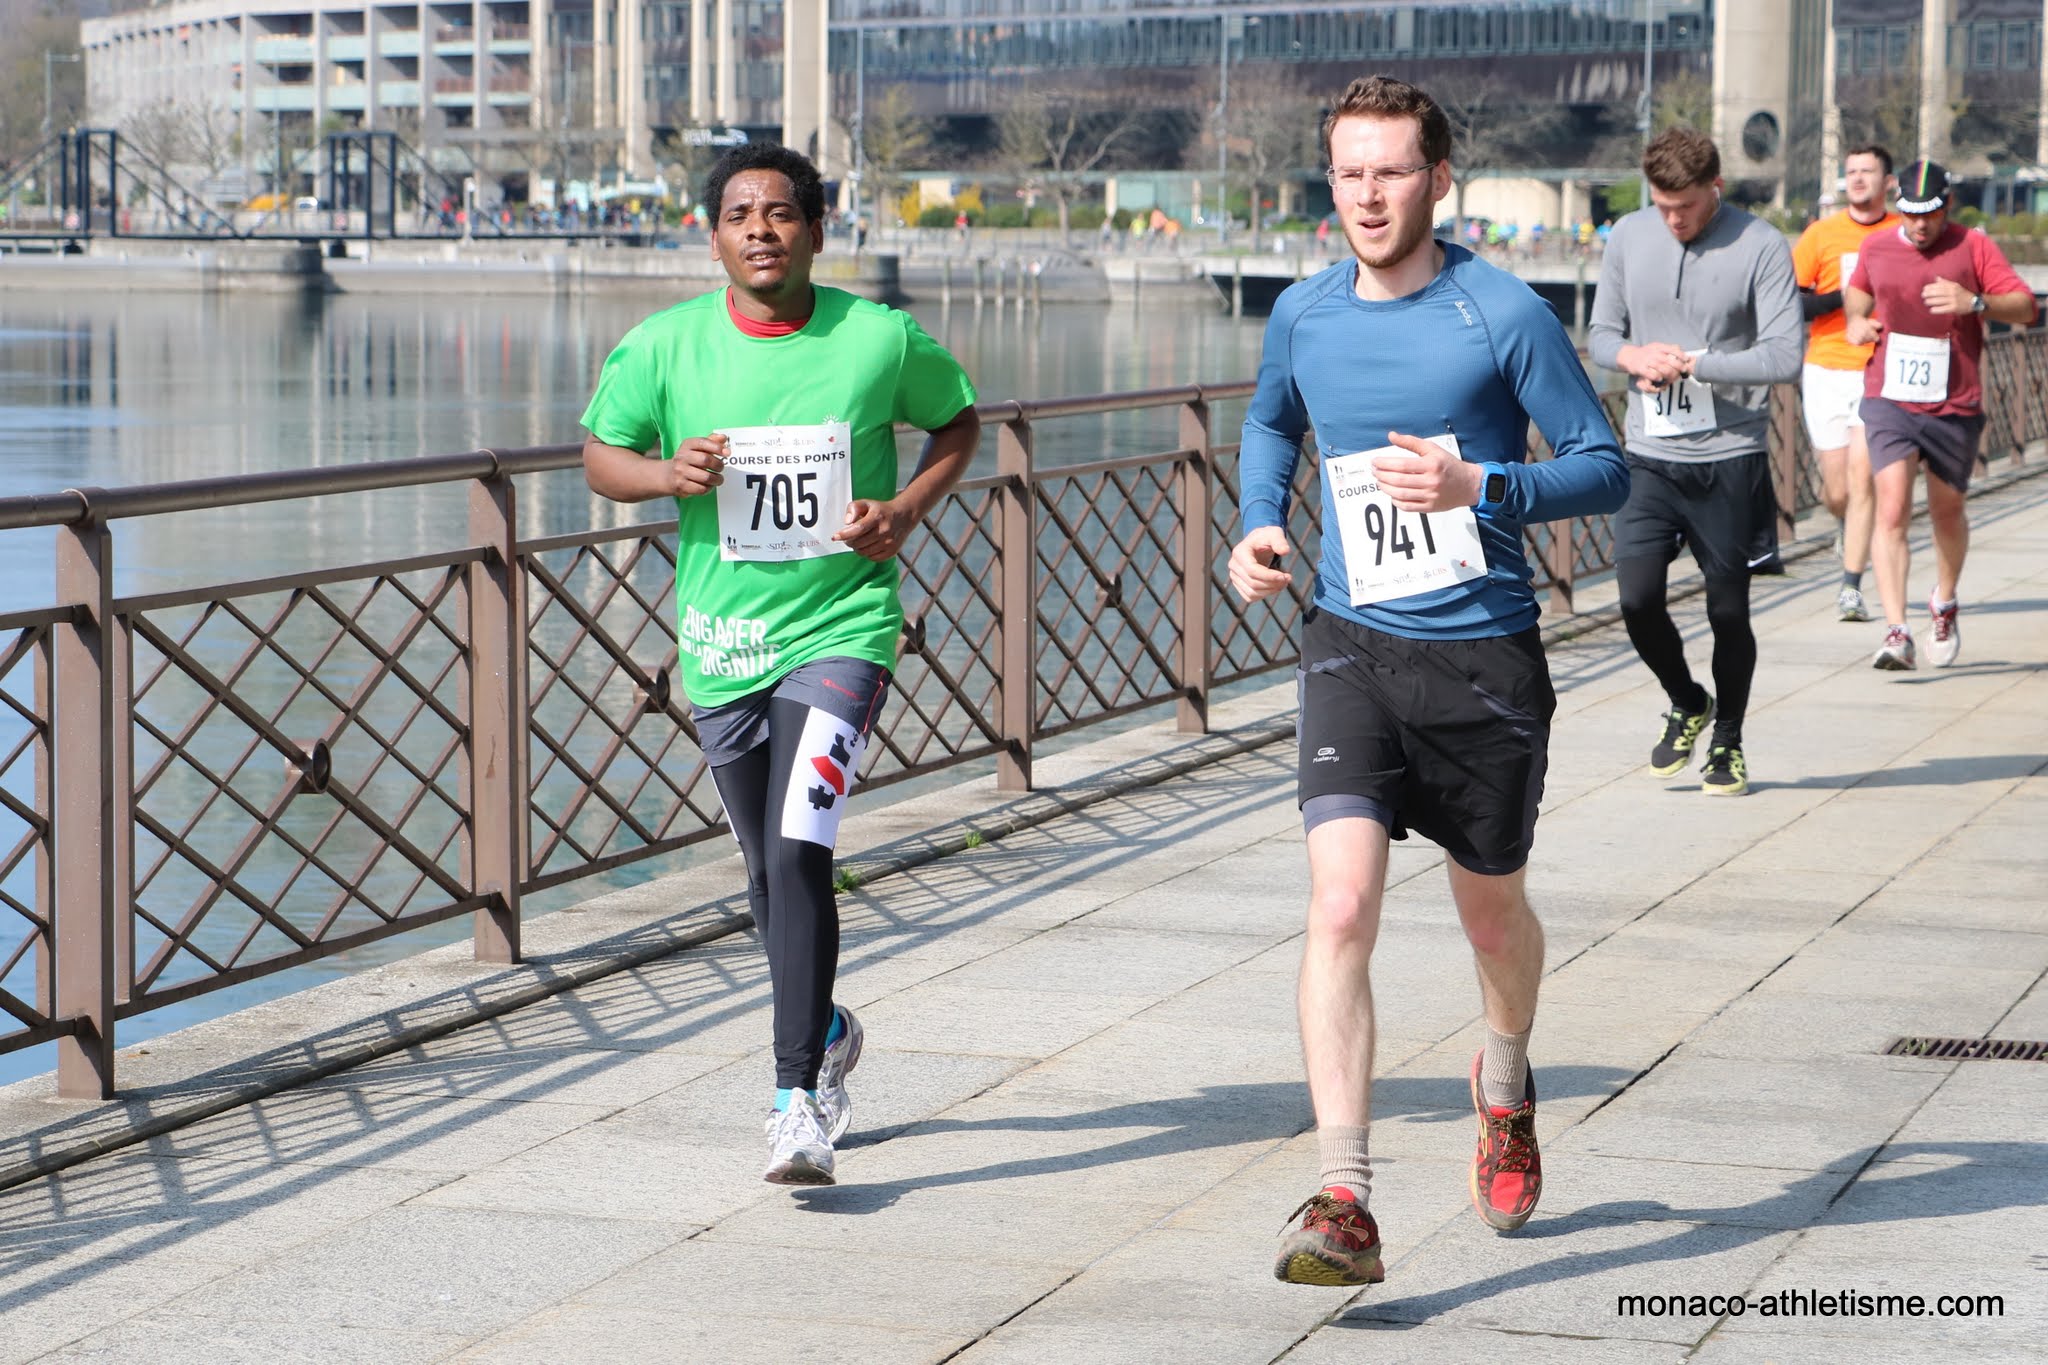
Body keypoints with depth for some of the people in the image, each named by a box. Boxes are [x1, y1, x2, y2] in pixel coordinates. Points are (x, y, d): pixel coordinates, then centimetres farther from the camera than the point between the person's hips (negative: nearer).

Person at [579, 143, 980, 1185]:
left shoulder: (881, 340, -6)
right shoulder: (662, 346, -4)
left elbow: (958, 423, 11)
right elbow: (600, 456, 7)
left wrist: (907, 511, -6)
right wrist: (666, 473, -15)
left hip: (840, 626, -3)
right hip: (720, 641, 3)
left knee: (798, 853, -19)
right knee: (769, 871, 15)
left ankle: (798, 1100, -15)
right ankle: (827, 1032, 42)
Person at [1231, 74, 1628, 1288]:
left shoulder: (1504, 313, -10)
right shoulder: (1304, 316, 4)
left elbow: (1605, 470, -7)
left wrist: (1480, 487, -24)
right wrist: (1261, 525, 6)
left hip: (1486, 654, -2)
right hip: (1352, 646, 2)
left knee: (1493, 913, 16)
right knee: (1341, 907, -17)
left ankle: (1506, 1085, 50)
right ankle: (1346, 1206, -19)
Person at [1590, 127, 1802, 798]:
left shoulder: (1761, 248, -8)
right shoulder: (1629, 236, 5)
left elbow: (1784, 357, -13)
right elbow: (1602, 332, 13)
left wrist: (1690, 362, -17)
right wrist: (1631, 355, -10)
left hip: (1730, 458, -3)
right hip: (1650, 456, 3)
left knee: (1728, 609, 4)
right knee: (1637, 596, -8)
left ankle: (1727, 742, 25)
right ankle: (1687, 704, 20)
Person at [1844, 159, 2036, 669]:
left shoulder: (1973, 247, -3)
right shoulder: (1875, 248, 7)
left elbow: (2026, 307, -9)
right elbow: (1857, 290, 30)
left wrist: (1974, 302, -26)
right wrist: (1856, 319, 8)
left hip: (1955, 407, -1)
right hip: (1889, 401, 1)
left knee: (1947, 512, 13)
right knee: (1892, 509, -16)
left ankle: (1945, 605, 41)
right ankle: (1896, 632, -22)